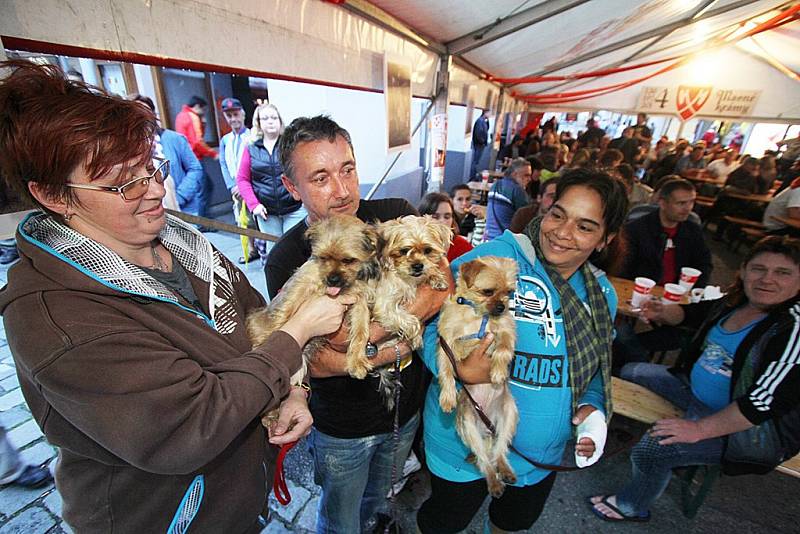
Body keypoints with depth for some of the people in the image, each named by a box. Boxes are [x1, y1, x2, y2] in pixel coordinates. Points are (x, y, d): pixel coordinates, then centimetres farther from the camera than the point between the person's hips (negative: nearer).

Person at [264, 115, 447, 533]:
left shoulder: (397, 216, -14)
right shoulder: (285, 261, -19)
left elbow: (442, 287, -25)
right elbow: (313, 361, -22)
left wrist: (366, 335, -31)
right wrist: (395, 350, -22)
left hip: (407, 407, 3)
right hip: (342, 428, -3)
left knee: (376, 499, 34)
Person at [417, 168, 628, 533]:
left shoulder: (603, 296, -3)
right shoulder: (490, 259, -27)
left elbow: (595, 368, 10)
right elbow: (429, 321, -25)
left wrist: (592, 407, -7)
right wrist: (461, 371, -40)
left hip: (544, 452, 6)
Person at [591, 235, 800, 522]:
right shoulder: (735, 302, -1)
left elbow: (767, 400, -27)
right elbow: (690, 313, 19)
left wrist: (700, 429, -27)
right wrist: (662, 312, -3)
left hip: (753, 426, -8)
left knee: (652, 449, -24)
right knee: (630, 371, 14)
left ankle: (632, 508, 8)